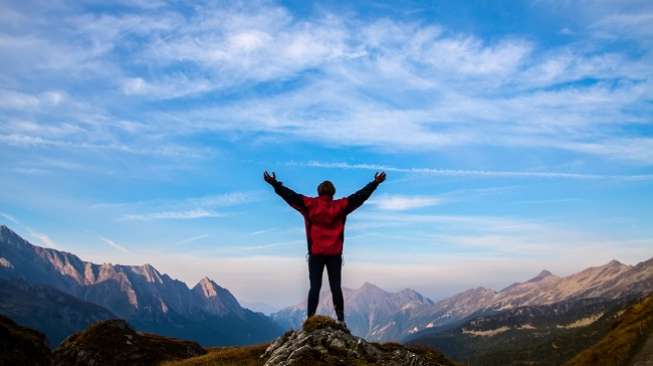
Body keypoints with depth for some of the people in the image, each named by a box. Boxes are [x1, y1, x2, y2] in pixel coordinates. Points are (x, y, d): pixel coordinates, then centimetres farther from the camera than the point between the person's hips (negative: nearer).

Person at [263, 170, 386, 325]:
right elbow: (359, 196, 2)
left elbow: (291, 196, -2)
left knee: (314, 287, 2)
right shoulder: (340, 206, 0)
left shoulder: (309, 204, -1)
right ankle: (341, 320, 5)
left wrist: (275, 184, 3)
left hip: (315, 254, 0)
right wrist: (375, 183, 7)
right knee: (336, 287, 5)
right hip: (334, 254, 0)